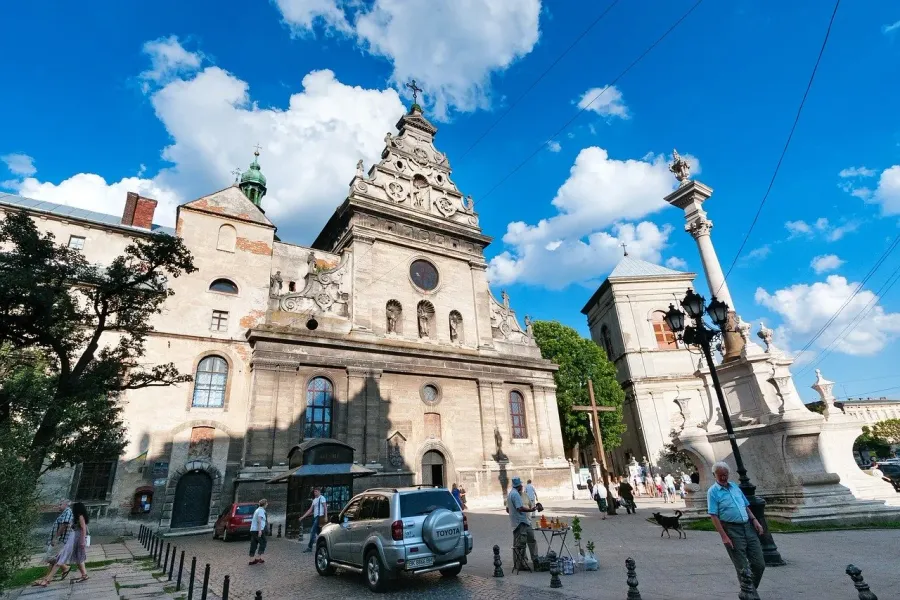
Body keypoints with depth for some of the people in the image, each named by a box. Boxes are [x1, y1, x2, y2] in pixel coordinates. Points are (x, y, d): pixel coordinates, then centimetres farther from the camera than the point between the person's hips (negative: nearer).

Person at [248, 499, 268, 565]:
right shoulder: (261, 510, -11)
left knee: (253, 545, 9)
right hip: (258, 530, -9)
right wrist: (260, 530, -27)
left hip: (253, 529, 9)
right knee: (263, 543, 2)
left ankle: (251, 560, 10)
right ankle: (258, 558, 1)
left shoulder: (257, 510, 17)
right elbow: (259, 520, -22)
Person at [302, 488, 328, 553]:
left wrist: (326, 516, -21)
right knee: (318, 532, 9)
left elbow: (325, 507, -11)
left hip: (320, 517, -9)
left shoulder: (321, 498, -4)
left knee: (312, 531, -11)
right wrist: (303, 517, 16)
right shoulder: (314, 500, 21)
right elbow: (310, 510, 22)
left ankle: (309, 547, -8)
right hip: (315, 517, 9)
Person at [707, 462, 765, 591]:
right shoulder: (713, 492, -8)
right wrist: (724, 536, -18)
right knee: (743, 568, -1)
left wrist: (755, 520, 5)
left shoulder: (734, 486, 11)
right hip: (732, 530, -6)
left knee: (759, 564, 7)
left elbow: (745, 506, 20)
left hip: (748, 526, 6)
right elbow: (714, 516, -12)